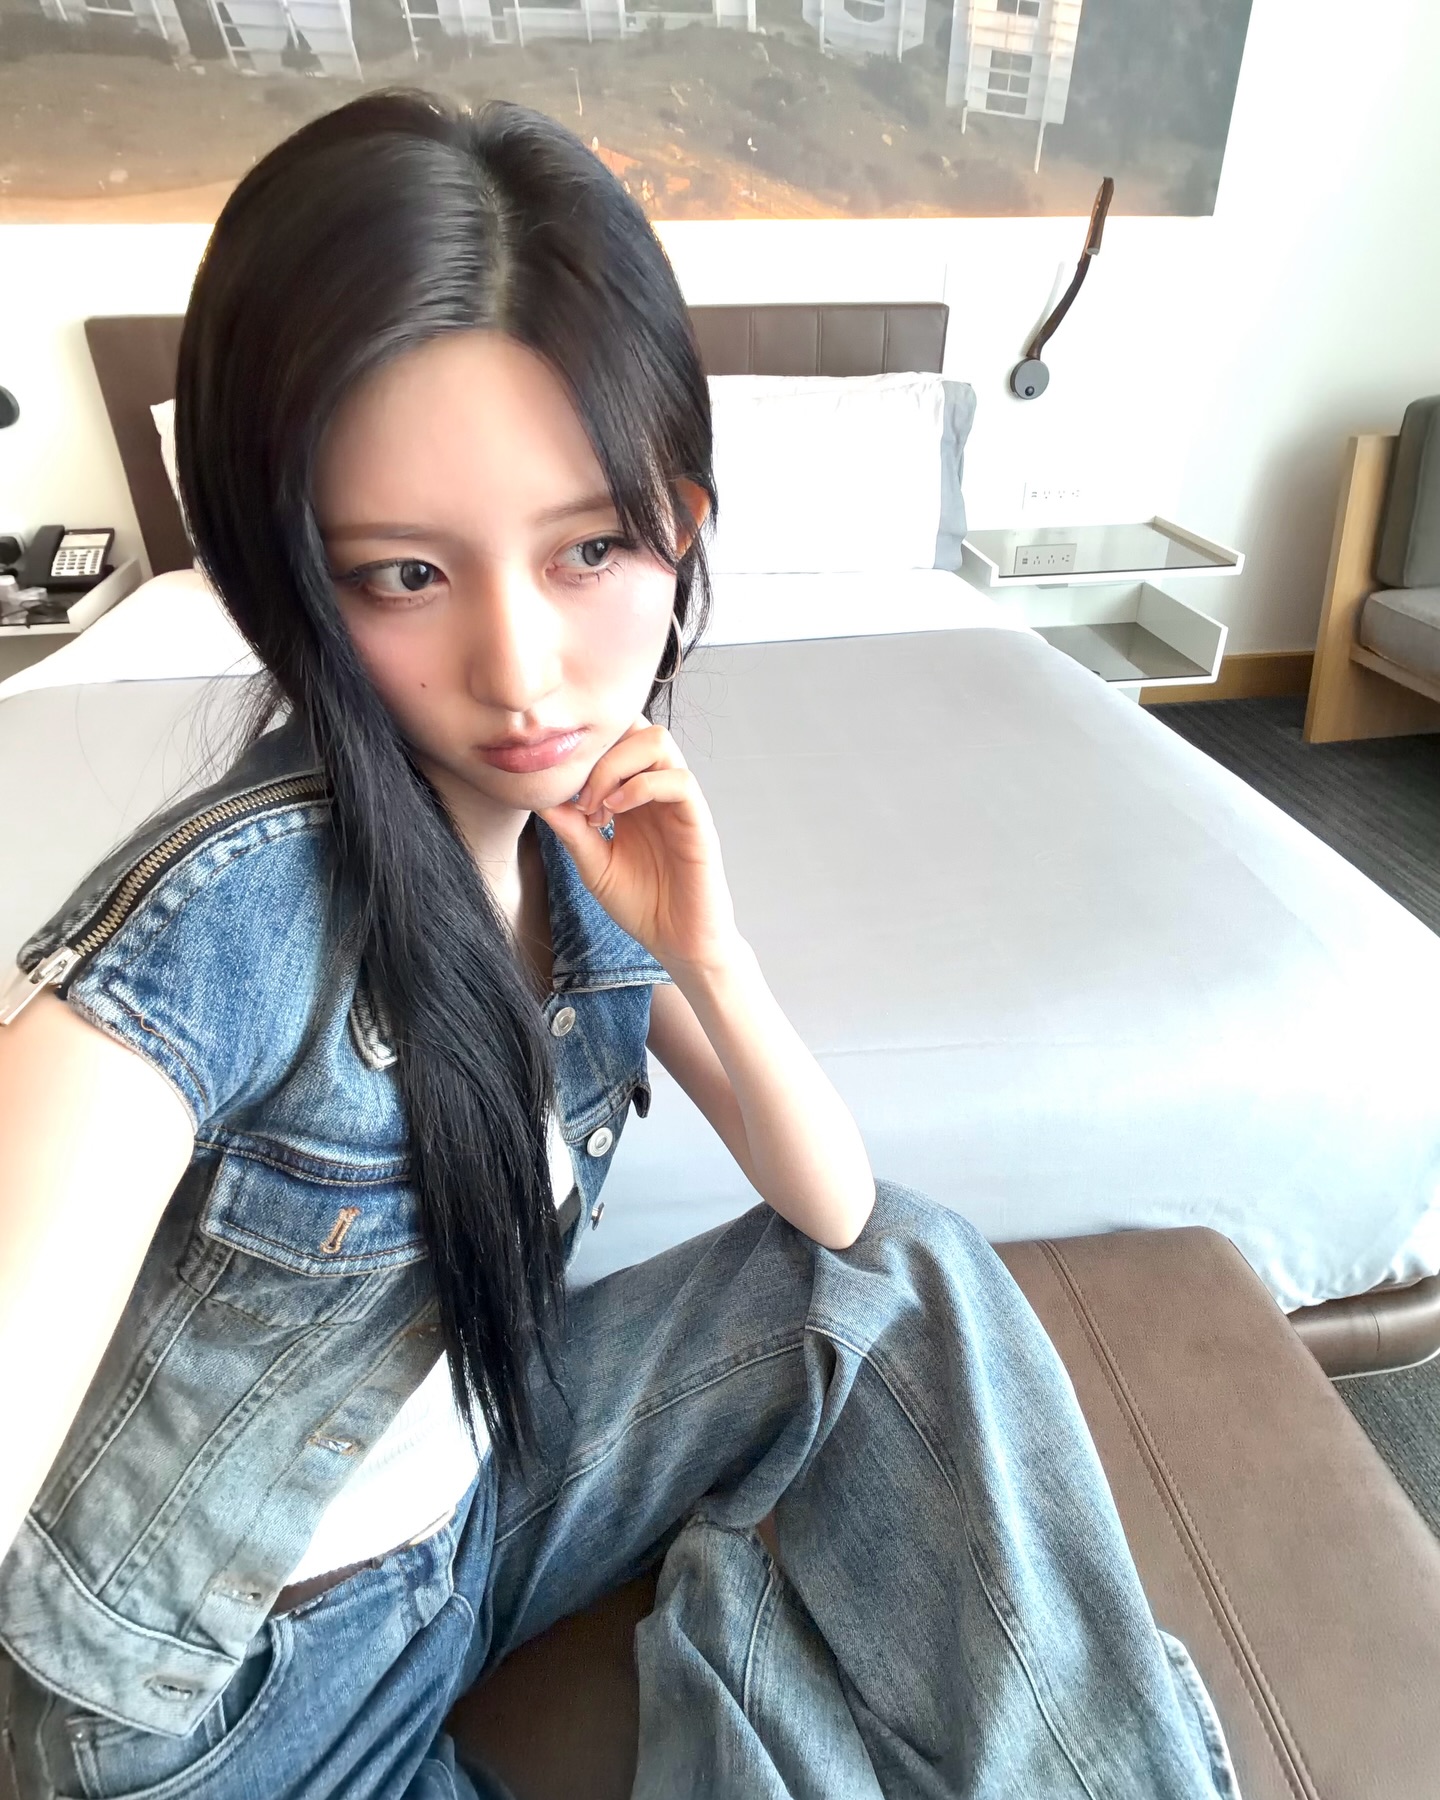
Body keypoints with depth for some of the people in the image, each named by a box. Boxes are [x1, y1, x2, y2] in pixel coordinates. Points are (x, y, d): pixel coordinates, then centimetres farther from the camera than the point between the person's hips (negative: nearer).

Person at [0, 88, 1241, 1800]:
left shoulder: (593, 835, -12)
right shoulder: (231, 913, -31)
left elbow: (834, 1207, -10)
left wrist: (705, 954, -25)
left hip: (484, 1469, 5)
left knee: (913, 1271, -7)